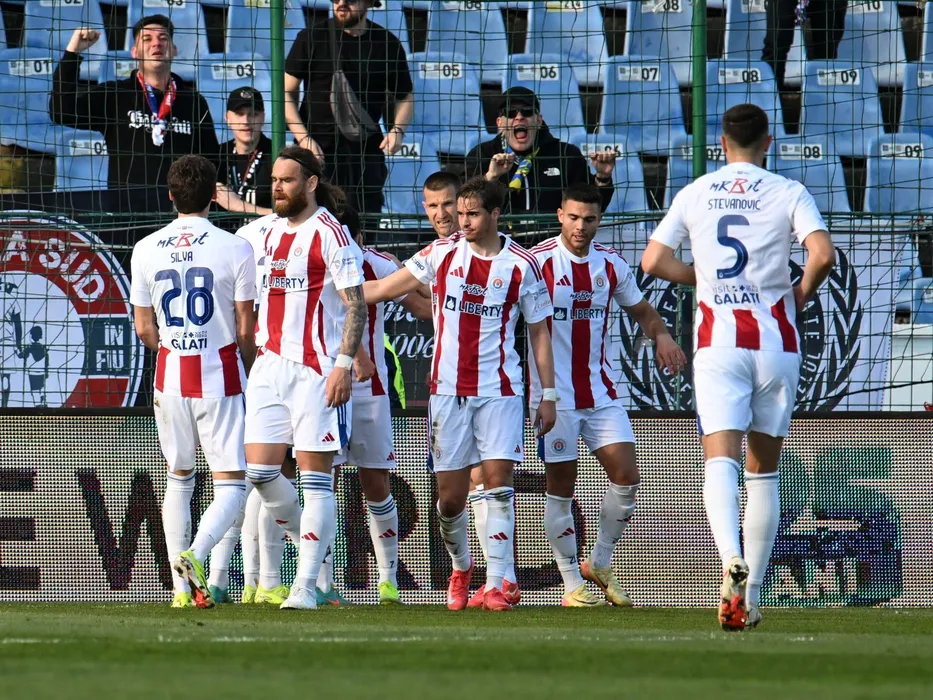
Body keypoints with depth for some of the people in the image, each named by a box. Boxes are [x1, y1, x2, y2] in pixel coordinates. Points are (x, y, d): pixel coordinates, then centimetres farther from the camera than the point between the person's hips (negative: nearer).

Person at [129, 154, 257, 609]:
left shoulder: (146, 251, 1)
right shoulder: (234, 249, -9)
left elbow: (144, 329, 7)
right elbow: (245, 329, -5)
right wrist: (247, 372, 13)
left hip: (171, 379, 4)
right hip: (221, 378, -4)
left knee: (179, 479, 19)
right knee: (231, 487, 0)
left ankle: (182, 586, 14)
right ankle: (195, 556, -26)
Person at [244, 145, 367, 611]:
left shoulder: (330, 234, -7)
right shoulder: (272, 234, 16)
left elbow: (356, 305, -11)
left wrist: (344, 364, -19)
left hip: (315, 369, -7)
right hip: (271, 364, 7)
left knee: (315, 475, -5)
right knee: (259, 470, 0)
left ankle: (306, 585, -5)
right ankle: (310, 543, 23)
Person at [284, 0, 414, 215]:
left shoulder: (387, 44, 7)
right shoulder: (311, 38, 3)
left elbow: (405, 97, 17)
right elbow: (287, 92, 4)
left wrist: (398, 130, -4)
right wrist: (303, 138, -9)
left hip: (366, 150, 1)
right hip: (318, 149, -1)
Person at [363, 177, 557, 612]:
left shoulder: (522, 265, -1)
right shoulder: (442, 253, 3)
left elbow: (539, 331, 5)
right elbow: (385, 289, 11)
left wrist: (548, 395, 1)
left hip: (499, 389, -2)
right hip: (449, 391, 2)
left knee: (498, 479, -13)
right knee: (450, 496, 1)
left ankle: (495, 584, -11)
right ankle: (460, 567, 27)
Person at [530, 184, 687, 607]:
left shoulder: (610, 265, 6)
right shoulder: (539, 262, -8)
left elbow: (641, 311, 20)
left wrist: (661, 335, -2)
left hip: (601, 392, 4)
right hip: (555, 394, -4)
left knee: (625, 474, -5)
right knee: (561, 488, -1)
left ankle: (600, 564, 14)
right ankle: (573, 584, 9)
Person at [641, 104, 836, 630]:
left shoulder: (695, 195, 7)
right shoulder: (788, 193, 1)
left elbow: (654, 261, 5)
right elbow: (823, 254, -13)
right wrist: (803, 293, 7)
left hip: (718, 343, 0)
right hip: (775, 340, 0)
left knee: (721, 460, -11)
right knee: (764, 471, 11)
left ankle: (732, 559, -39)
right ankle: (752, 595, 10)